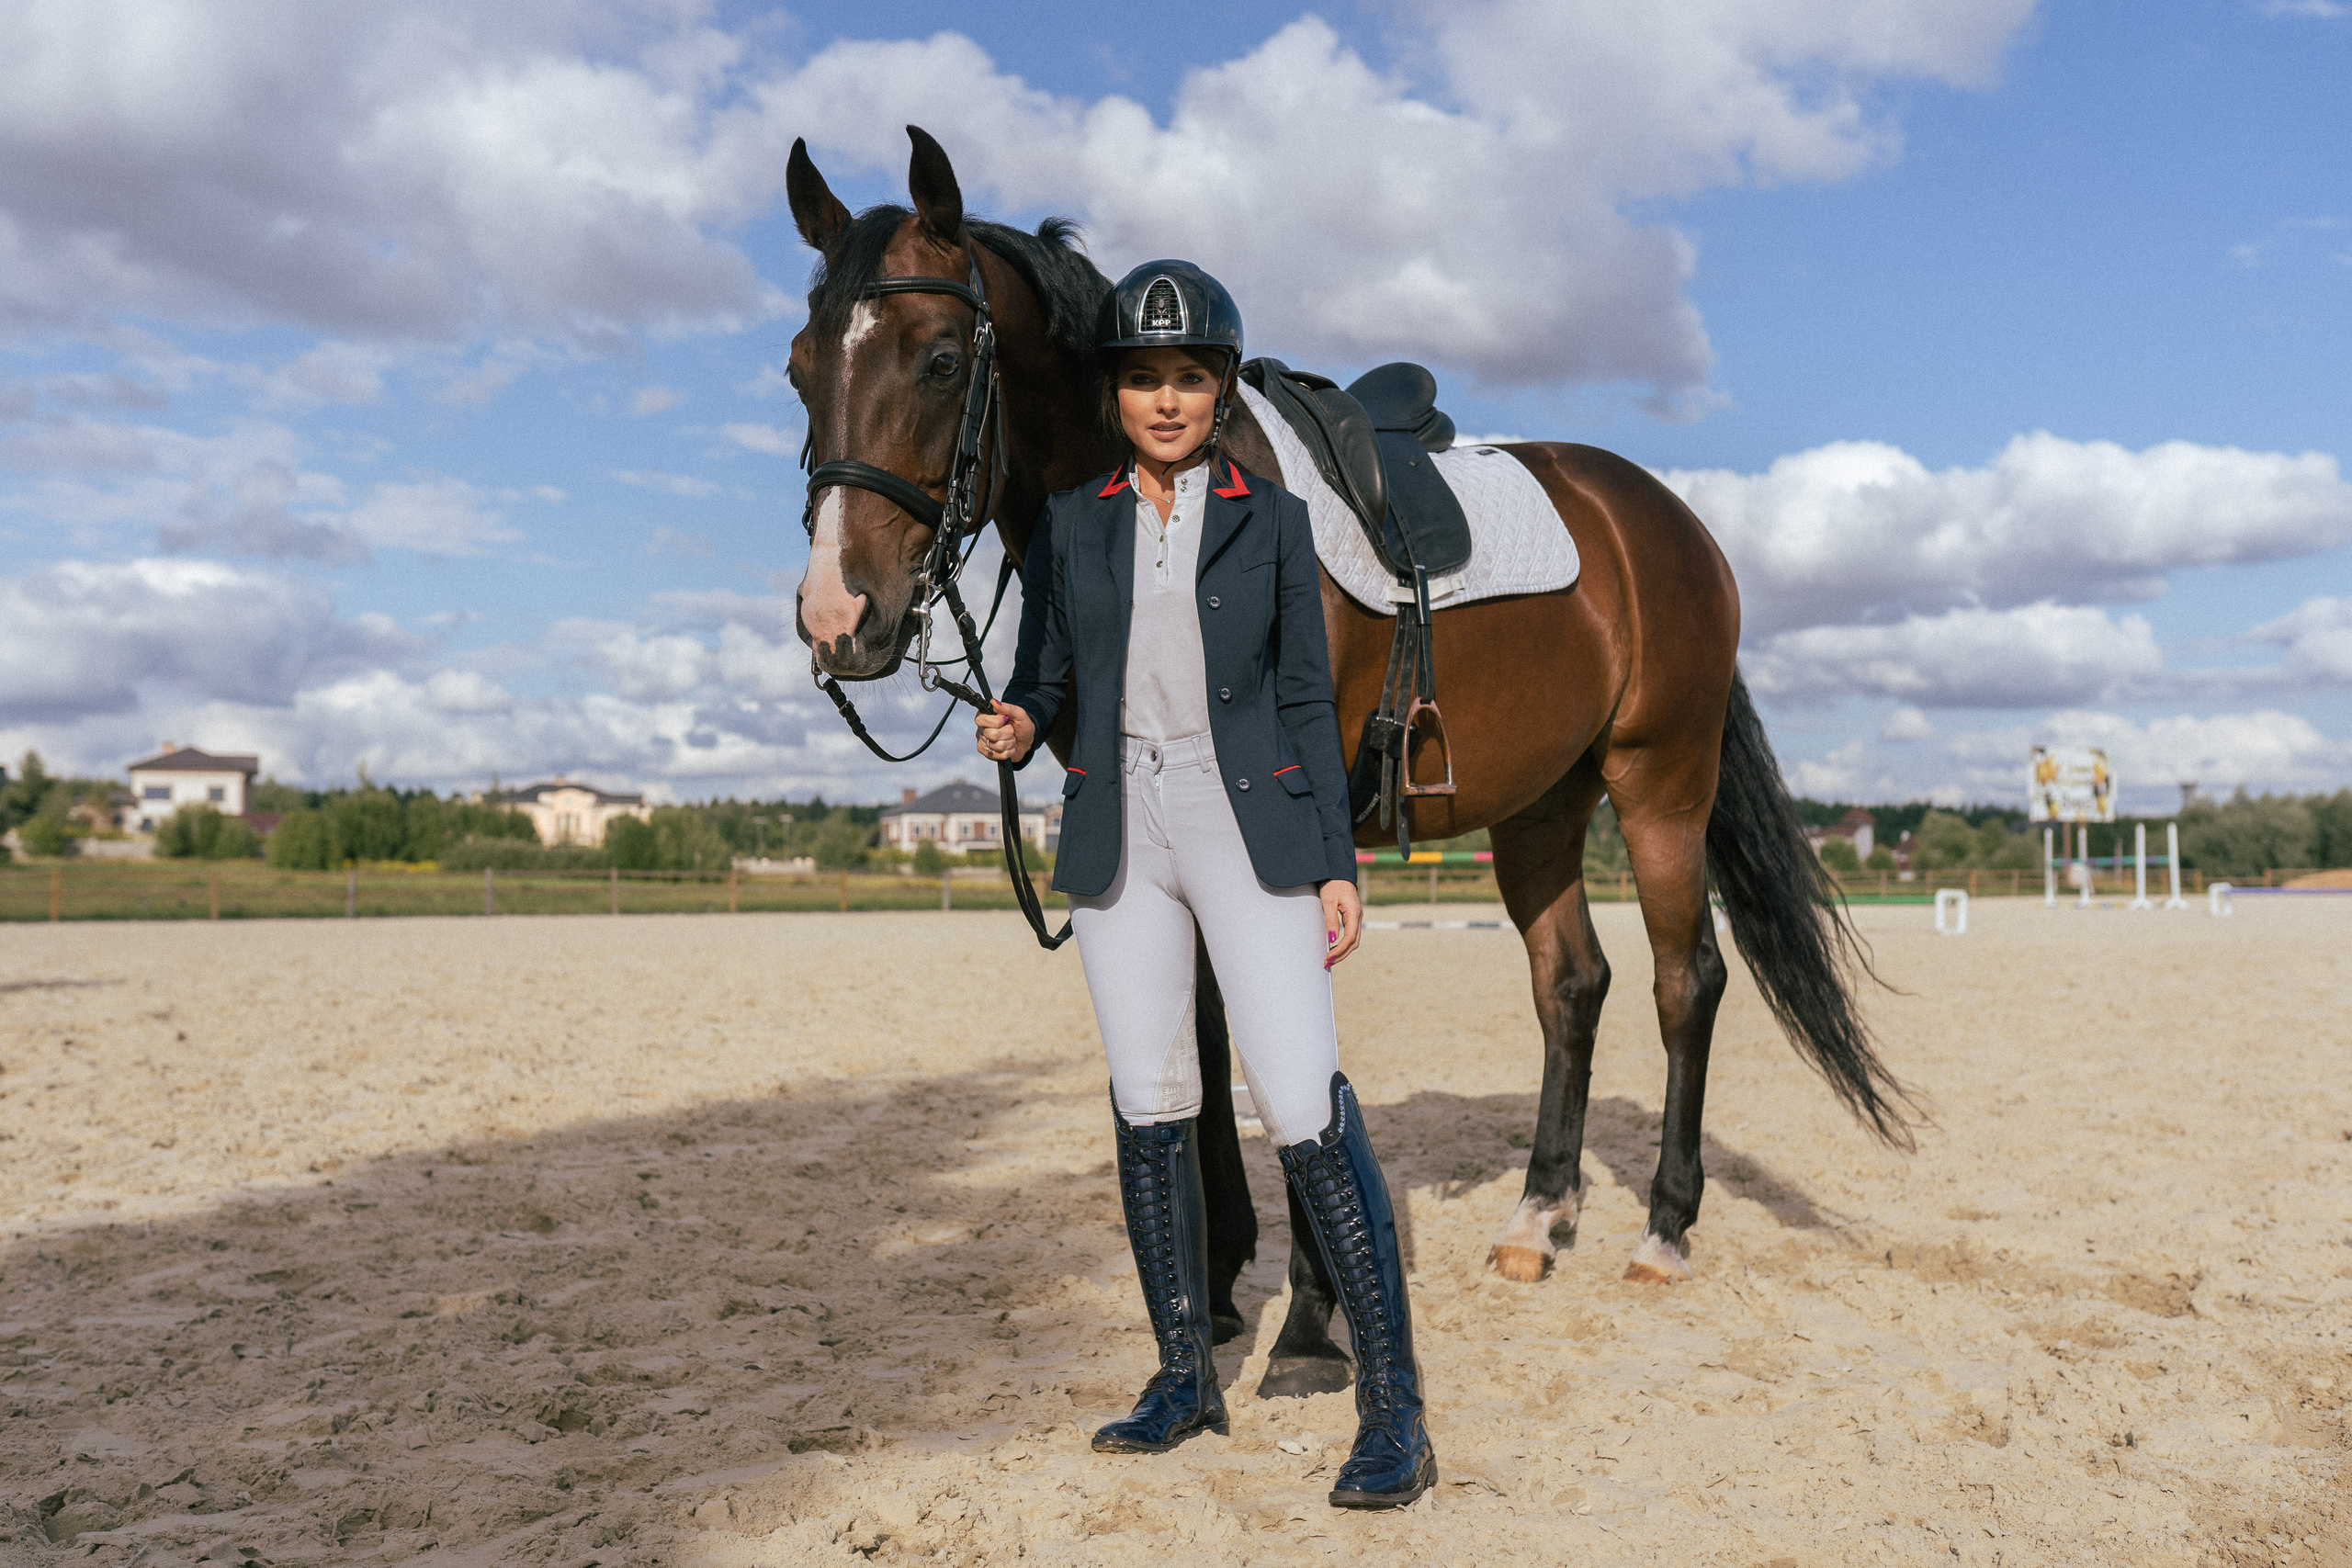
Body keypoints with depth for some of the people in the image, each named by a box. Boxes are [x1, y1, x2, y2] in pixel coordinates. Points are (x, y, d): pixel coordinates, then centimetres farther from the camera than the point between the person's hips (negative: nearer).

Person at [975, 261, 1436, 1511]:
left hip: (1250, 820, -3)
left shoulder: (1272, 519, 4)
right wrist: (1016, 725, -12)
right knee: (1149, 1108, 7)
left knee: (1302, 1102, -10)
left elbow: (1306, 699, 4)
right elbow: (1044, 673, 13)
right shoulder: (1069, 526, 9)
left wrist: (1337, 863, -1)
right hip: (1118, 830, 3)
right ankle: (1184, 1377, 22)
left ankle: (1394, 1407, -3)